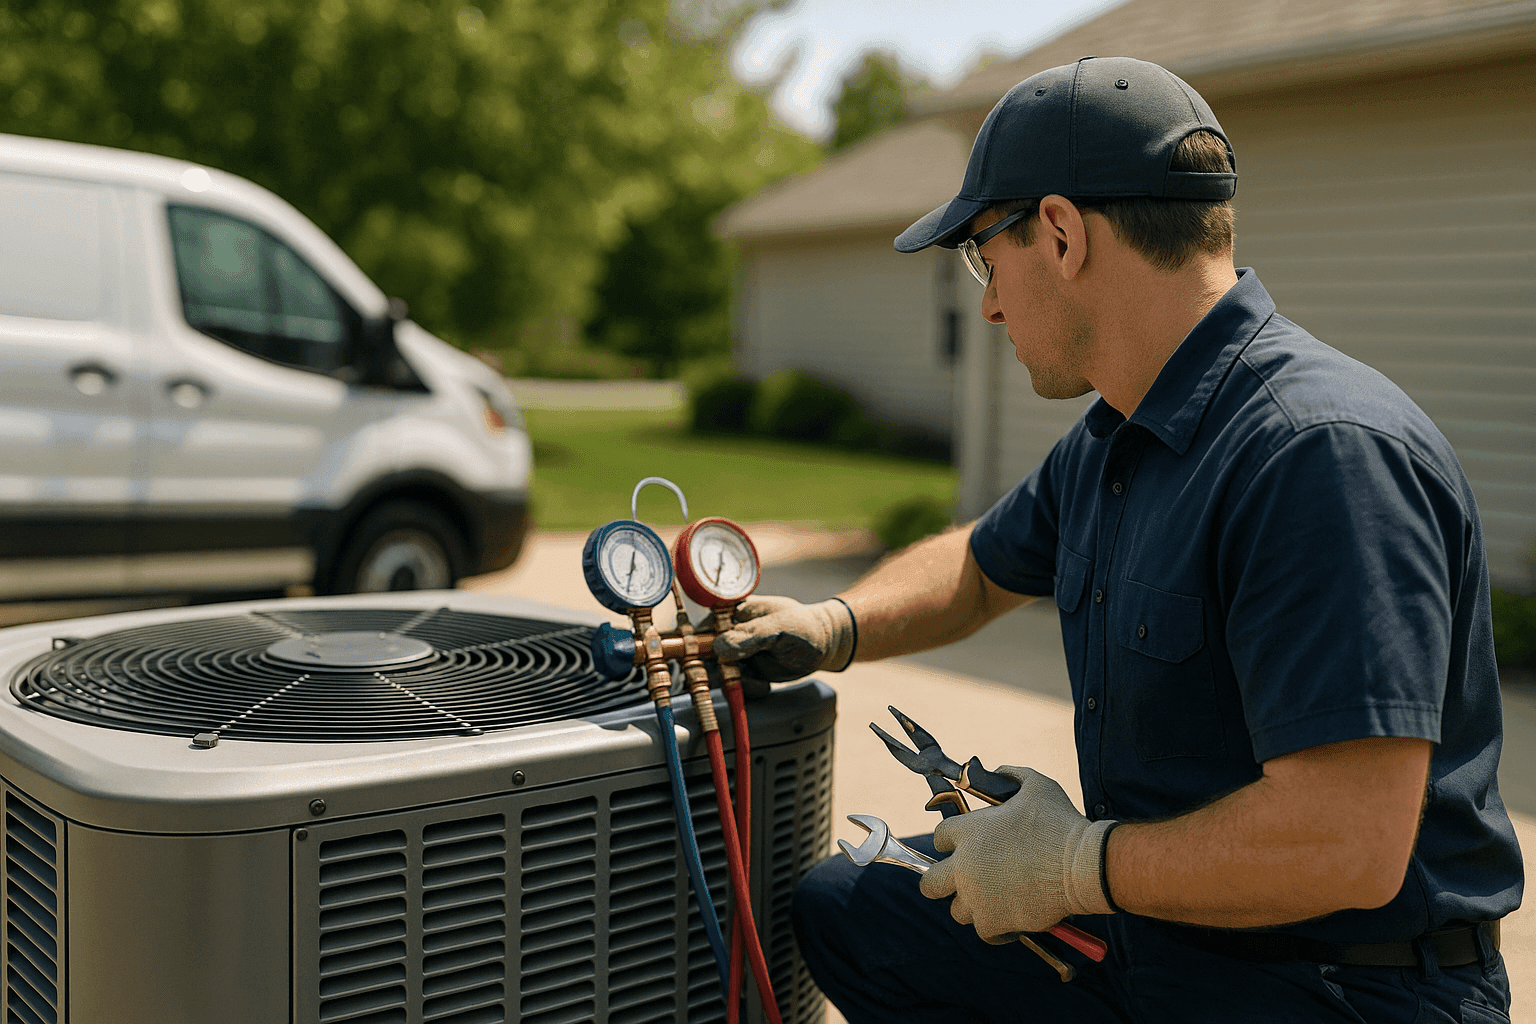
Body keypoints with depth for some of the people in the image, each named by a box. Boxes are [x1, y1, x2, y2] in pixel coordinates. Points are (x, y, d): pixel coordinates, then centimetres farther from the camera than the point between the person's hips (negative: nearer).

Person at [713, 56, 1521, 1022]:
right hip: (1145, 924, 9)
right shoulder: (1106, 446, 5)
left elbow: (1346, 849, -33)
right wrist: (834, 626, 6)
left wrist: (1074, 866, -20)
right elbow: (980, 569, 24)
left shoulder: (1327, 453, -27)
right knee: (841, 908, 16)